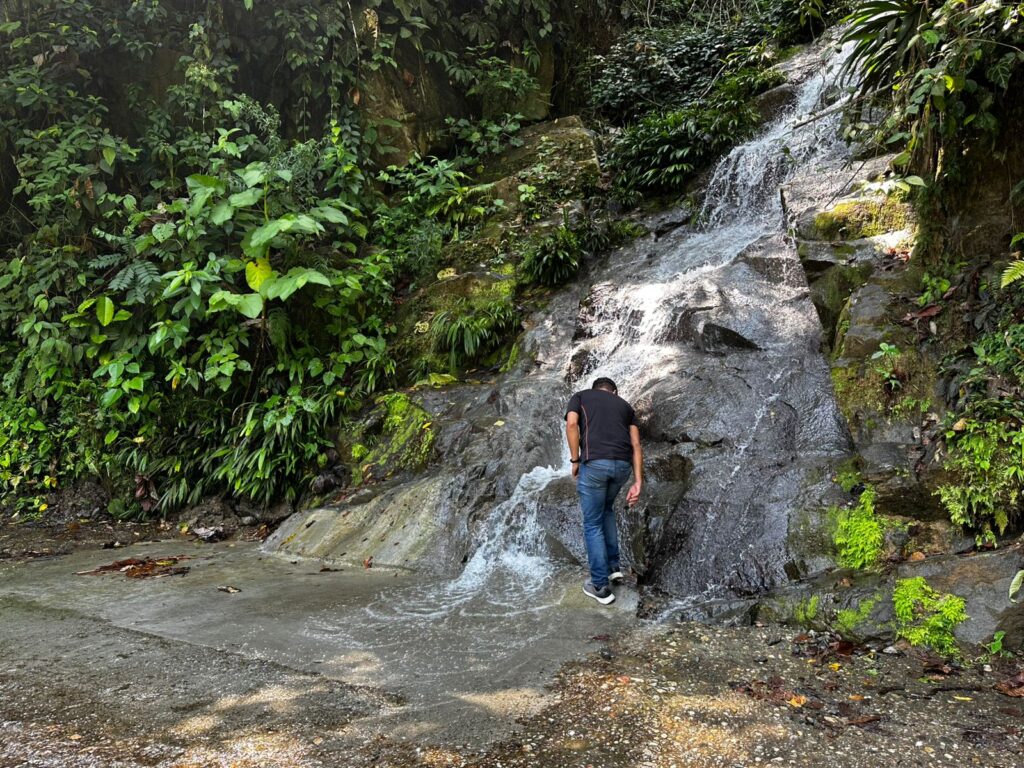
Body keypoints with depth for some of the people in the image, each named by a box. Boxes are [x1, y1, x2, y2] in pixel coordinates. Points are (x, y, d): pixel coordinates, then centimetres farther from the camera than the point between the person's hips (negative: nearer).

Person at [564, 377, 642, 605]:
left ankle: (601, 587, 12)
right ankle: (613, 566, 30)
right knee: (606, 509, 31)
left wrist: (575, 460, 5)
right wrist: (638, 482, 10)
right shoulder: (625, 405, 26)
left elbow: (571, 424, -2)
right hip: (623, 465, 4)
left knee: (593, 524, 9)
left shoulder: (580, 396, 20)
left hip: (594, 463, -4)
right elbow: (635, 445, 14)